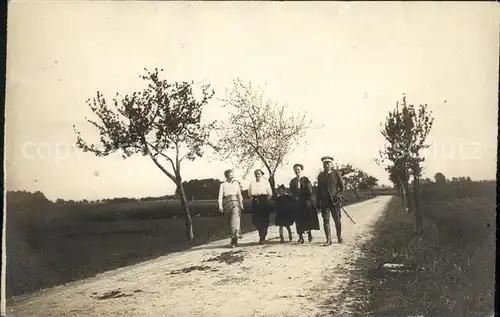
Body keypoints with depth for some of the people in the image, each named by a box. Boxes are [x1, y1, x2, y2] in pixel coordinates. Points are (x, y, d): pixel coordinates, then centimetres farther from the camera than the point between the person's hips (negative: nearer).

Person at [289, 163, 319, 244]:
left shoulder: (305, 180, 1)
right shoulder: (292, 181, 9)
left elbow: (310, 192, -3)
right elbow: (292, 193, 10)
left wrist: (308, 201, -11)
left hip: (306, 203, -2)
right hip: (297, 203, 2)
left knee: (308, 218, 1)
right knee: (299, 220, -1)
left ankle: (309, 232, 21)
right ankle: (301, 237, 1)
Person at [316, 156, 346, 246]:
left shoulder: (336, 173, 1)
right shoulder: (320, 175, 10)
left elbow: (342, 187, 2)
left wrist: (337, 196, -11)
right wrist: (317, 201, 9)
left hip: (334, 201, -2)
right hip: (324, 202, 2)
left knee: (337, 220, 5)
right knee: (326, 220, -3)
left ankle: (339, 237, 24)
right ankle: (328, 240, 0)